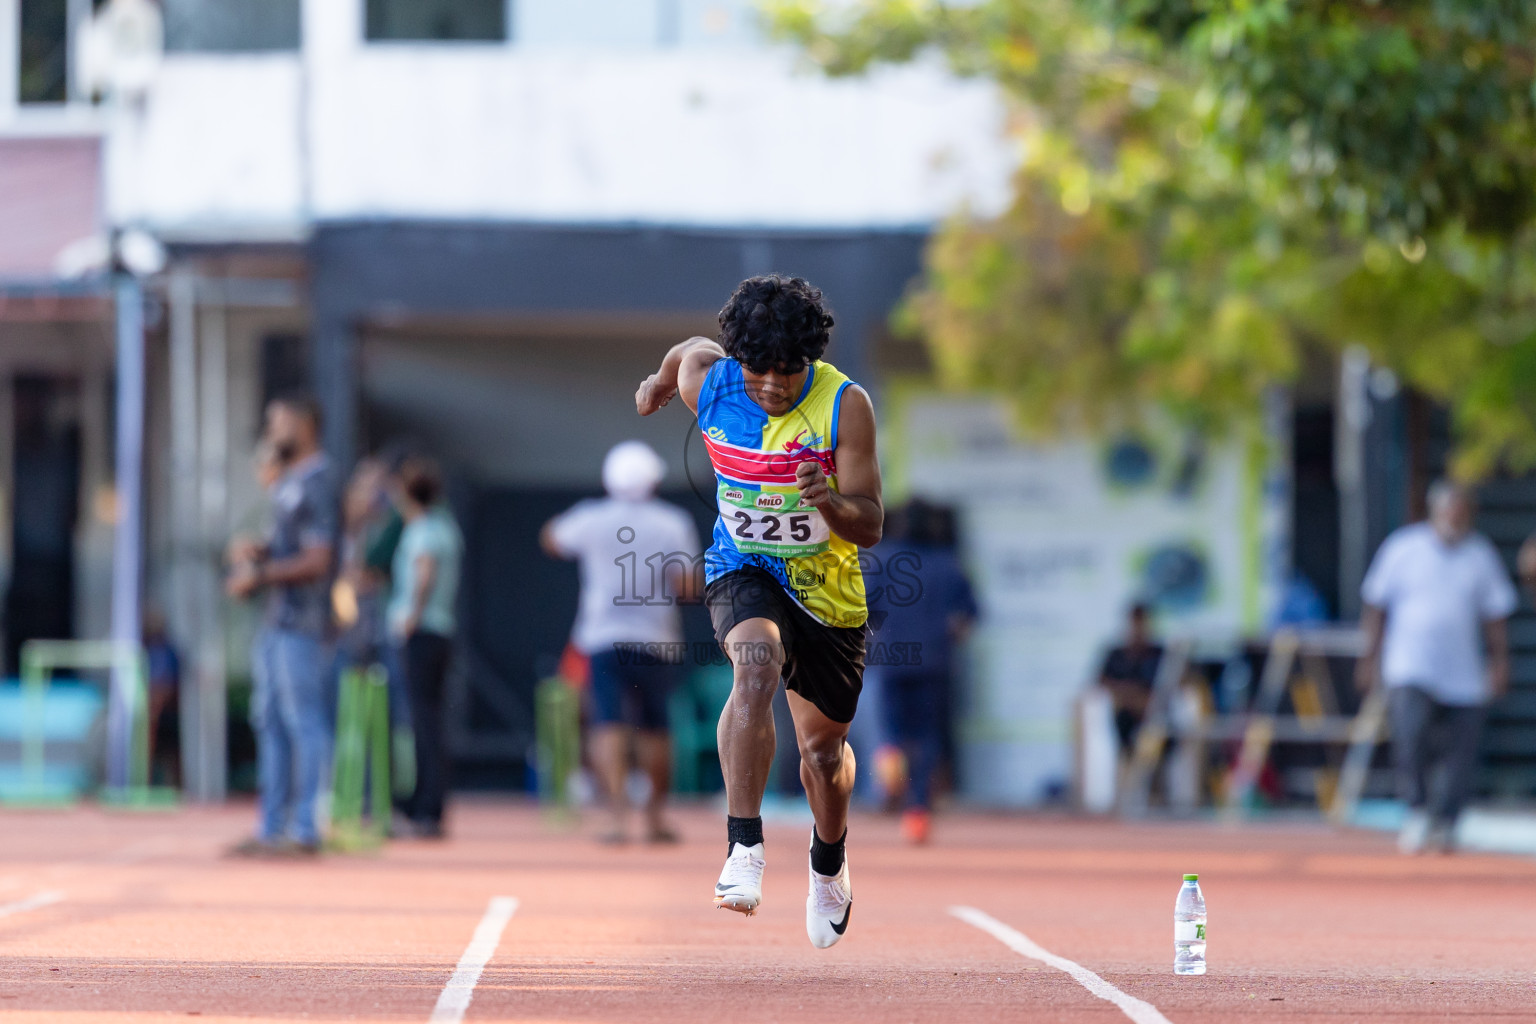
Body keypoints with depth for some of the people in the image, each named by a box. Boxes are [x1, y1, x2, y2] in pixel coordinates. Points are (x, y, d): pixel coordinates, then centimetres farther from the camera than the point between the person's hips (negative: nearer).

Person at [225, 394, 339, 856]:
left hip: (301, 623, -10)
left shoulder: (315, 484, -12)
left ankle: (305, 830, -8)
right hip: (277, 622, 10)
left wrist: (261, 575, -16)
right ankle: (272, 828, 17)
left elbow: (317, 559, -18)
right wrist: (255, 549, 8)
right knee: (270, 722, 12)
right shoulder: (287, 484, 18)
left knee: (304, 723, -8)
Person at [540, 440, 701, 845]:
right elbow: (687, 587, -6)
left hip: (603, 639, -1)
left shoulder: (591, 519, 3)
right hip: (656, 640, 1)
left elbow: (551, 540, 23)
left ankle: (618, 813, -26)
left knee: (610, 725, -9)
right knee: (654, 727, 15)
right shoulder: (673, 523, 0)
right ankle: (656, 815, 25)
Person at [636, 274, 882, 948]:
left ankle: (829, 867, 47)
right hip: (744, 571, -1)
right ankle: (744, 850, -40)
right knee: (755, 665, -35)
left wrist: (831, 503, -41)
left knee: (824, 748, 16)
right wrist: (659, 383, 33)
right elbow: (689, 351, 11)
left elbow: (870, 528, -19)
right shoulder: (706, 380, -16)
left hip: (829, 591, 1)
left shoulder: (844, 405, -21)